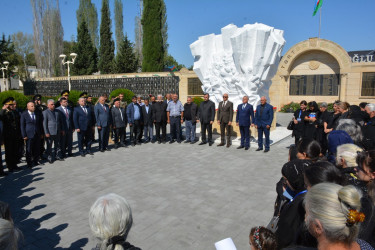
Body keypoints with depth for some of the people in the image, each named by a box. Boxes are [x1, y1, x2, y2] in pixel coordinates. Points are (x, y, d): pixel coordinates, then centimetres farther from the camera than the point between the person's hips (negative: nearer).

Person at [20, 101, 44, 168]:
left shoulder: (38, 114, 7)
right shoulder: (24, 114, -4)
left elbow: (40, 124, 13)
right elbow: (22, 126, -3)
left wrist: (41, 133, 11)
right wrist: (24, 135, -7)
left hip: (37, 134, 4)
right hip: (29, 135, -4)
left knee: (37, 149, 9)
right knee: (29, 149, 3)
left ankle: (36, 161, 23)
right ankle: (29, 163, 13)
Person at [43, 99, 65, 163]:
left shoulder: (58, 111, 10)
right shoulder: (45, 112, -5)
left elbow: (61, 121, 15)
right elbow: (44, 123, -8)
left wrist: (62, 130, 12)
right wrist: (46, 133, -12)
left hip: (58, 132, 5)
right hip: (50, 132, -4)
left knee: (58, 145, 13)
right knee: (49, 146, 4)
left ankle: (58, 156, 24)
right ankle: (50, 158, 13)